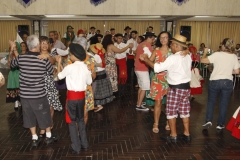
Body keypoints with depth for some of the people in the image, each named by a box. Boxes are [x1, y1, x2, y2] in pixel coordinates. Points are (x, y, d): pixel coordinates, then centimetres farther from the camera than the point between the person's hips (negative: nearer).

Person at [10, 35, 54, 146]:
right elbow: (51, 71, 3)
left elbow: (12, 64, 15)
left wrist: (14, 51, 27)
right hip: (39, 94, -2)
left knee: (29, 116, 17)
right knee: (44, 115, 16)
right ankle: (48, 136, 30)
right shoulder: (44, 59, -14)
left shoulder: (21, 58, -7)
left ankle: (34, 139, 27)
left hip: (25, 94, 3)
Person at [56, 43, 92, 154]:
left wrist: (59, 63, 9)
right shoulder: (85, 67, 2)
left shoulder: (70, 67, -14)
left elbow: (60, 76, 1)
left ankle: (76, 147, 10)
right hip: (81, 95, 5)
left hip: (72, 96, -5)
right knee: (80, 119, 20)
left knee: (72, 121, 6)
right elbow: (89, 82, 9)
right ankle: (84, 143, 27)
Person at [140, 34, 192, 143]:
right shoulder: (188, 57, 5)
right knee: (184, 111, 15)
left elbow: (157, 68, -20)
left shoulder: (173, 58, -19)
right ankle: (186, 134, 23)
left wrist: (146, 59, -10)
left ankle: (173, 136, 13)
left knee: (171, 112, 5)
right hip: (186, 86, 8)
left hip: (175, 88, -8)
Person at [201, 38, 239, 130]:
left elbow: (202, 60, -11)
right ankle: (220, 124, 17)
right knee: (224, 104, 11)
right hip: (228, 82, 2)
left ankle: (208, 121, 5)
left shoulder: (217, 54, -10)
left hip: (215, 81, -2)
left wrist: (205, 52, 7)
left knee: (211, 101, 15)